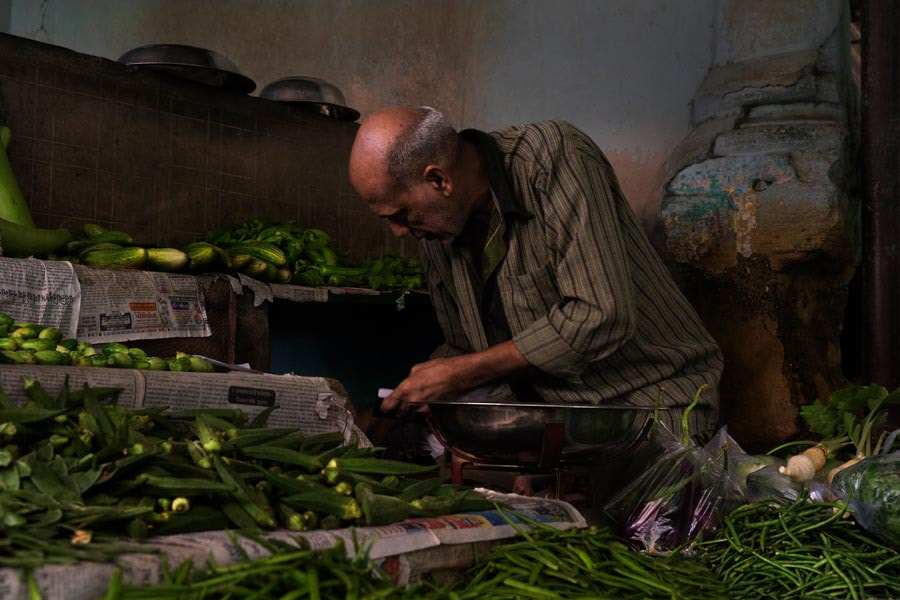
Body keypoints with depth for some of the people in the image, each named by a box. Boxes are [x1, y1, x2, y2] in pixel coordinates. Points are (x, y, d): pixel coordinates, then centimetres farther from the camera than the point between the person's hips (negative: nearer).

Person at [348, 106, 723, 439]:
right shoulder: (433, 231, 3)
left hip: (654, 396, -5)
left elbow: (601, 318, -27)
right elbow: (463, 349, 14)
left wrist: (461, 373, -21)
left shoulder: (555, 155, -19)